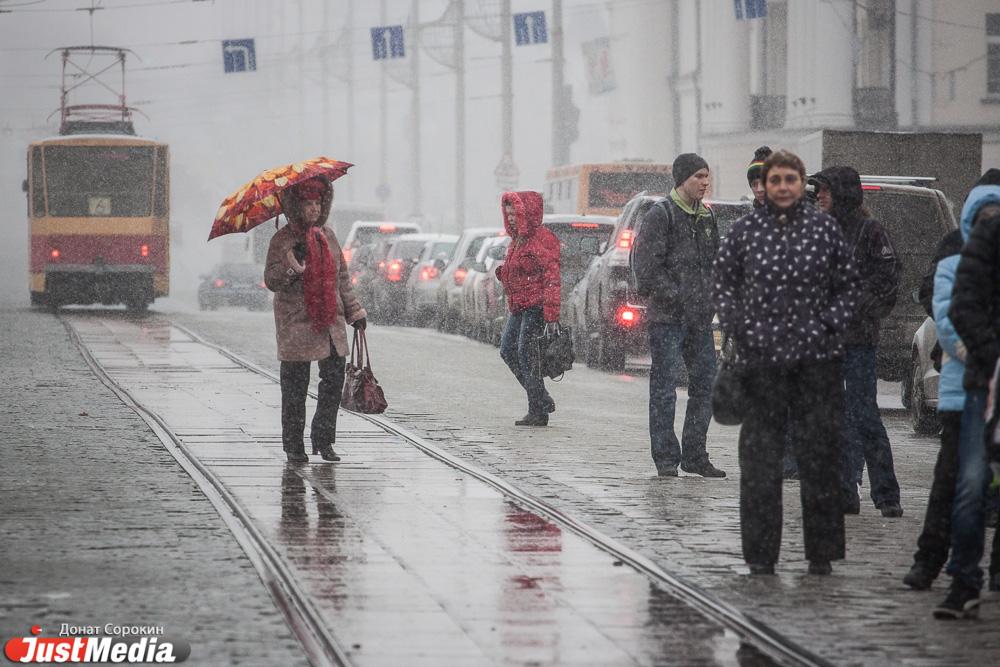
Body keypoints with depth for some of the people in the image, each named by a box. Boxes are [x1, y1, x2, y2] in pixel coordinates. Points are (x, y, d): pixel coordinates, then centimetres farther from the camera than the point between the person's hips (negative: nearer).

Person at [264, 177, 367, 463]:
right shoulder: (283, 240, -5)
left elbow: (342, 276, 19)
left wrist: (354, 311, 16)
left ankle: (323, 440, 13)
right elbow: (271, 281, -10)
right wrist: (290, 266, -28)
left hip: (330, 322, 5)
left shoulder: (327, 236, 13)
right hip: (296, 324, -5)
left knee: (334, 380, 2)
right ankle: (293, 445, 8)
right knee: (295, 386, -1)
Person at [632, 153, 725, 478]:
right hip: (667, 317, -7)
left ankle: (694, 455, 15)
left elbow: (716, 262, 23)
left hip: (700, 317, 7)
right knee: (664, 388, -2)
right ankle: (666, 458, 2)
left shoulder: (706, 217, 15)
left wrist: (712, 298, 10)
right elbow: (645, 264, -14)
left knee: (705, 384, 7)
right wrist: (674, 295, -17)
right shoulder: (660, 215, -8)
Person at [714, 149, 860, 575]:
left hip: (816, 356, 0)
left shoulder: (825, 228, 4)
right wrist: (735, 328, -1)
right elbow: (724, 283, 12)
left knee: (819, 455, 1)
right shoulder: (745, 230, 5)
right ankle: (761, 555, 7)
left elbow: (849, 286, 11)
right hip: (761, 357, 0)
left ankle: (821, 554, 10)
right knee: (759, 458, -1)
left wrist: (831, 325, -2)